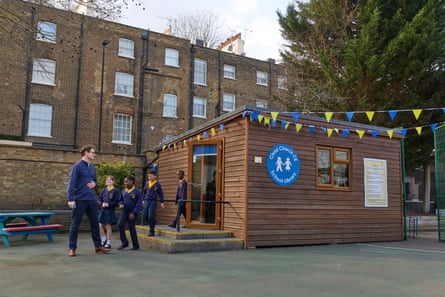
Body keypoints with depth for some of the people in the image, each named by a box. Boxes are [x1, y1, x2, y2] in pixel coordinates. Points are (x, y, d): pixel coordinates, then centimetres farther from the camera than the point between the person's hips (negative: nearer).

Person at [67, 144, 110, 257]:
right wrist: (71, 199, -19)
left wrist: (94, 184, -1)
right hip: (80, 199, -6)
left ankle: (98, 245, 20)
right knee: (75, 224, 2)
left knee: (95, 223, 10)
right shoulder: (77, 166, -8)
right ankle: (72, 248, 11)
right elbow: (71, 184, -13)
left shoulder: (92, 167, 12)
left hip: (92, 199, 7)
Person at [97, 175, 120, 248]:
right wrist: (102, 204, -10)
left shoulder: (115, 191, -3)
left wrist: (109, 204, -16)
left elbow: (117, 202, -7)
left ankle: (108, 243, 11)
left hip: (110, 210, -4)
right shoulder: (104, 190, 9)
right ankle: (103, 240, 19)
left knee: (108, 226, 1)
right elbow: (99, 199, 9)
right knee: (100, 225, 0)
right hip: (102, 210, 4)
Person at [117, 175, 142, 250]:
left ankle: (136, 245, 11)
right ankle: (124, 242, 4)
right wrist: (121, 204, -3)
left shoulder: (137, 191, -11)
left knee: (131, 228, -3)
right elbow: (121, 200, 20)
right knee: (120, 225, -10)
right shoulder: (123, 191, 6)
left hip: (132, 213, -5)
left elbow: (139, 204, -13)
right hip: (124, 211, 5)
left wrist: (134, 213, -18)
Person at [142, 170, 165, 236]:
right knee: (144, 217, 5)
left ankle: (152, 231, 1)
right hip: (146, 201, 5)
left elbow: (161, 194, 2)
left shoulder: (157, 184, -3)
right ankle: (152, 223, 33)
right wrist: (143, 200, 20)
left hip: (153, 202, -5)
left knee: (151, 216, -9)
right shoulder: (147, 183, 9)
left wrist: (162, 202, 1)